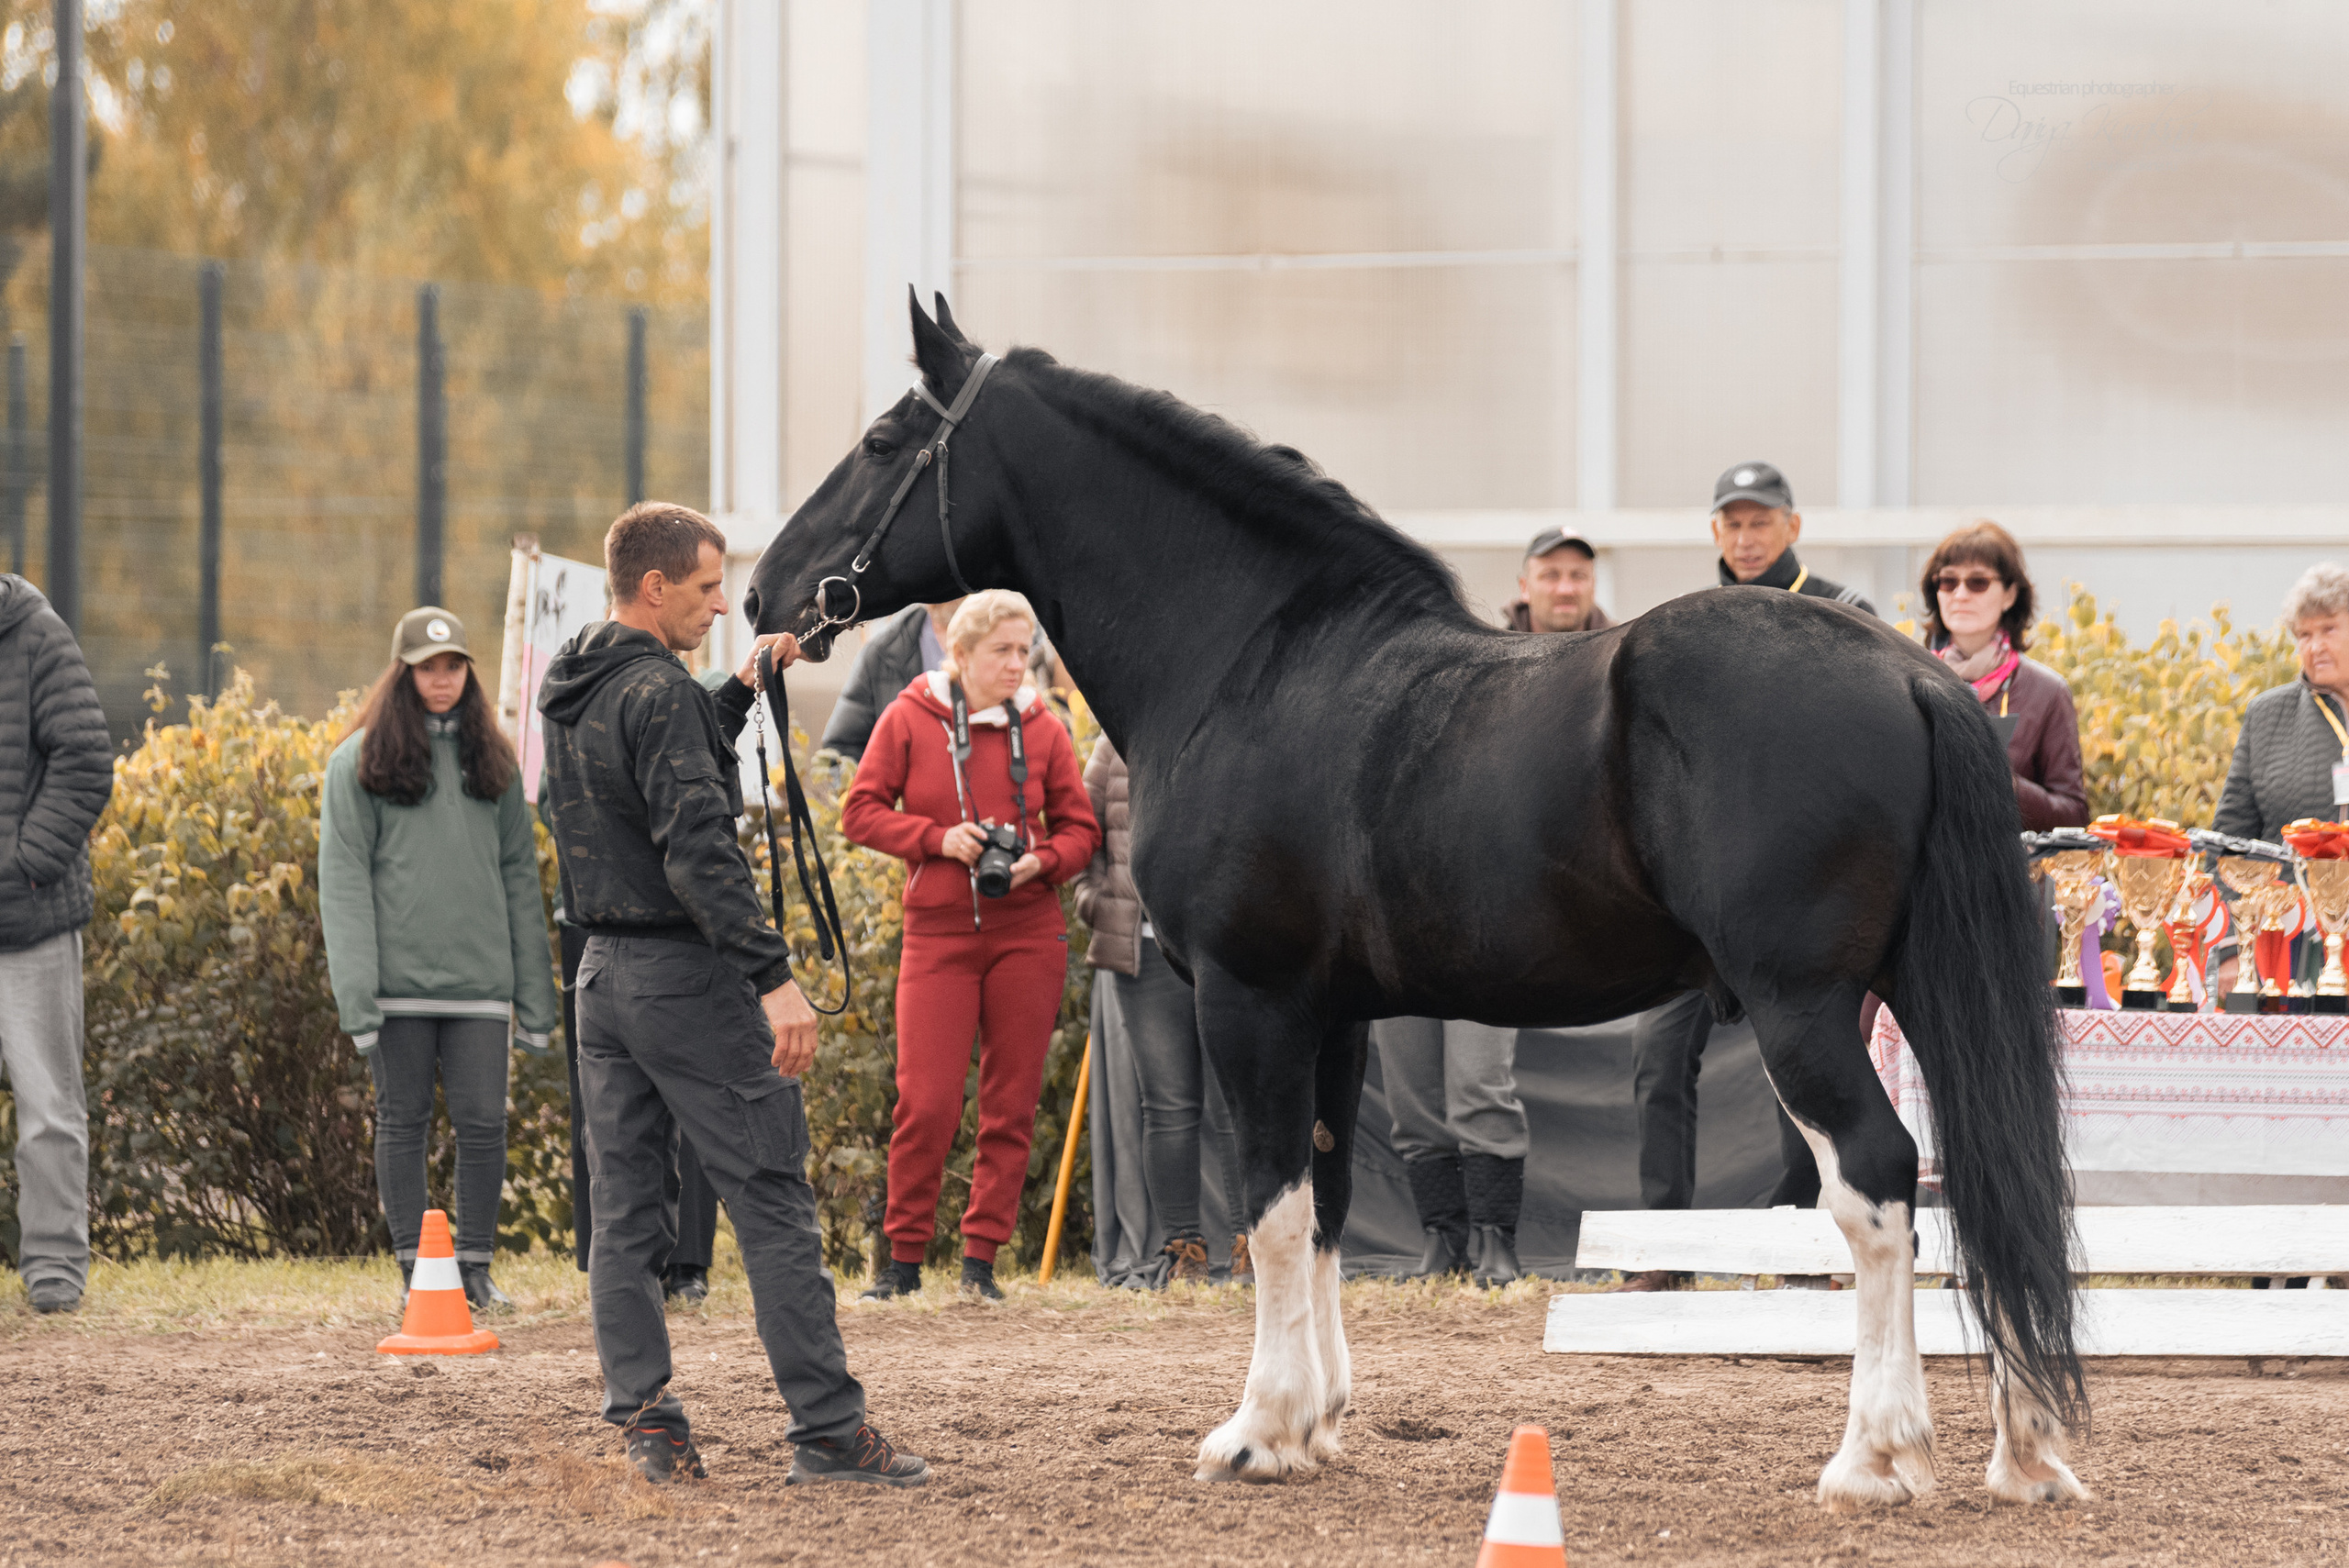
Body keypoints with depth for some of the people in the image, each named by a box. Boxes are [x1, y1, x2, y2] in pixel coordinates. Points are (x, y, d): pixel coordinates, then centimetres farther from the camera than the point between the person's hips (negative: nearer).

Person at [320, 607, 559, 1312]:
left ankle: (476, 1266, 7)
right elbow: (343, 879, -3)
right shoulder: (360, 762, 2)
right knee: (403, 1120, 3)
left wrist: (535, 995, 7)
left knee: (483, 1121, -2)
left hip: (477, 982, 2)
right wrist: (357, 995, -12)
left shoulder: (491, 762, 13)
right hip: (399, 978, -2)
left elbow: (519, 877, 13)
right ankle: (415, 1267, 9)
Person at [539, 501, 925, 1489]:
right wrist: (773, 975, -26)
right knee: (774, 1205, -4)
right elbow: (699, 849, -24)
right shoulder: (657, 691, -17)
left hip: (604, 972, 9)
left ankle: (645, 1425, 7)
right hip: (687, 975, -9)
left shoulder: (570, 694, 11)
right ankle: (827, 1433, -4)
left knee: (625, 1215, 9)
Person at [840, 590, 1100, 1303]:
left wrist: (1042, 861, -11)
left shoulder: (1041, 729, 4)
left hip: (1027, 934, 2)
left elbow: (1080, 827, 10)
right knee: (926, 1101, -8)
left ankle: (981, 1258, 10)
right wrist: (937, 839, -13)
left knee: (1012, 1102, 2)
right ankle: (904, 1257, 5)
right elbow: (860, 810, 1)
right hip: (939, 930, -2)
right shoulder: (910, 719, -1)